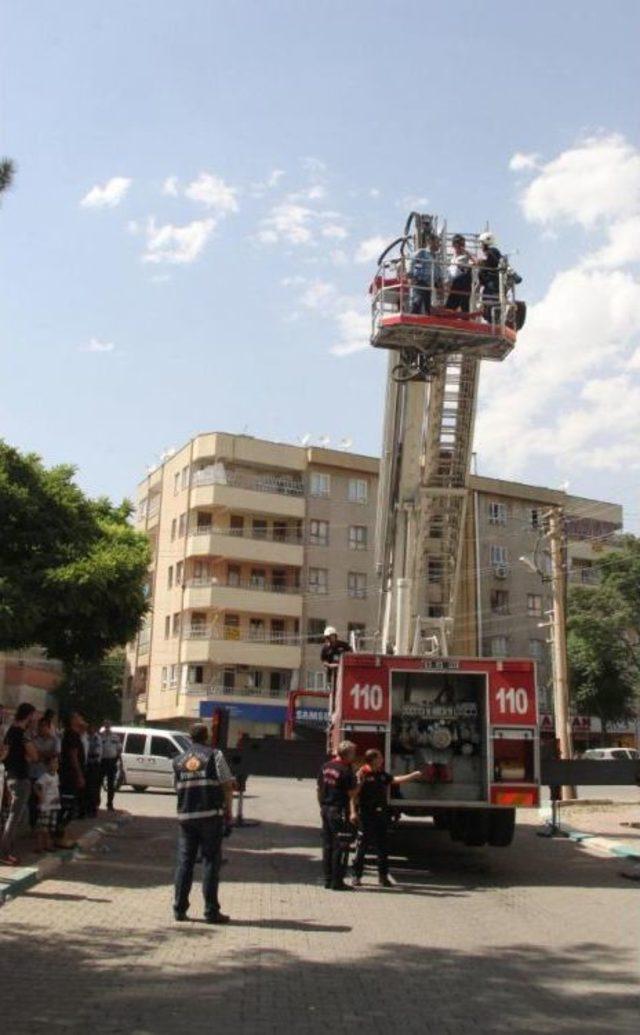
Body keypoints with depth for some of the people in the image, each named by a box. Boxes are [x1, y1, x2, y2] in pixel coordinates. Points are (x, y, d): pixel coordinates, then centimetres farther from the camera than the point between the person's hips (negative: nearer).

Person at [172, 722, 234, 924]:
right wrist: (228, 811, 5)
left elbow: (177, 788, 11)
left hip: (185, 816, 4)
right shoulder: (214, 755, -1)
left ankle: (179, 909, 11)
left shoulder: (178, 761, 12)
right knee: (210, 862, 2)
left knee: (184, 862, 10)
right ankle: (211, 911, 3)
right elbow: (227, 785, -4)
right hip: (211, 815, -4)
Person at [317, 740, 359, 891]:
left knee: (327, 845, 13)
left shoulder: (326, 767, 9)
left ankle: (328, 879, 18)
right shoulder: (346, 771, -15)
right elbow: (351, 794, -17)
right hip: (340, 811, -8)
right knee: (340, 847, -1)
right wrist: (353, 812, -9)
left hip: (325, 809, 8)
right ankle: (337, 881, 0)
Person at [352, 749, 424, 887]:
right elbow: (354, 793, -15)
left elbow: (396, 780, 22)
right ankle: (356, 876, 11)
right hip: (366, 816, -6)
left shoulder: (382, 774, 13)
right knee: (361, 846, 1)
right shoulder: (362, 774, -9)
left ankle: (383, 876, 17)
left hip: (381, 815, 6)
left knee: (382, 847, 9)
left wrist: (413, 775, 19)